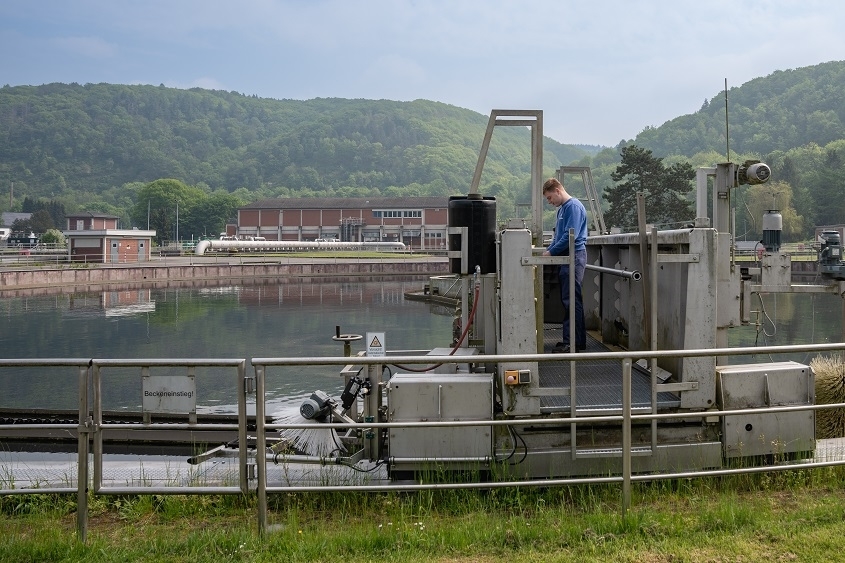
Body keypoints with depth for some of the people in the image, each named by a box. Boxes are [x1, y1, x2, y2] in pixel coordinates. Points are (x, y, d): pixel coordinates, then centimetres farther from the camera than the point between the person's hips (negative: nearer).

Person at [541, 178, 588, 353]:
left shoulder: (573, 206, -11)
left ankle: (573, 342, -9)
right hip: (565, 257, 10)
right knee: (568, 300, 9)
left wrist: (551, 252, -13)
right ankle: (577, 340, 14)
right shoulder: (562, 208, 20)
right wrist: (548, 250, 11)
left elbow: (570, 236, -19)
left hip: (574, 256, -10)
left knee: (572, 300, -10)